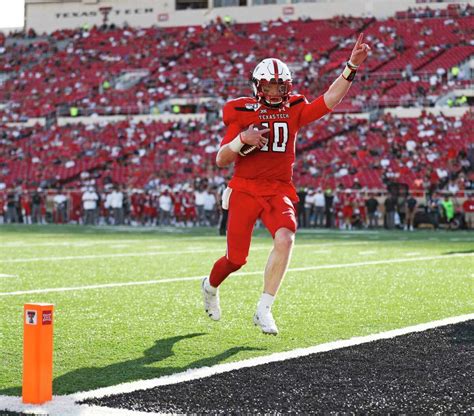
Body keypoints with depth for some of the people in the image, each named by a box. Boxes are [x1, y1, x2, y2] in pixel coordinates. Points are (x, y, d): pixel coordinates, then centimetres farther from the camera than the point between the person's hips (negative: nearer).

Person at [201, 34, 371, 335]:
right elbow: (221, 159, -1)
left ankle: (264, 311, -17)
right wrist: (242, 139, -19)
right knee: (236, 259, 0)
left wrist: (352, 67, -18)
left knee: (285, 239, -27)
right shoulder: (242, 113, -1)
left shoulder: (294, 111, 6)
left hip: (279, 191, 2)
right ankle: (211, 286, 38)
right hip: (245, 189, -2)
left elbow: (330, 101, -9)